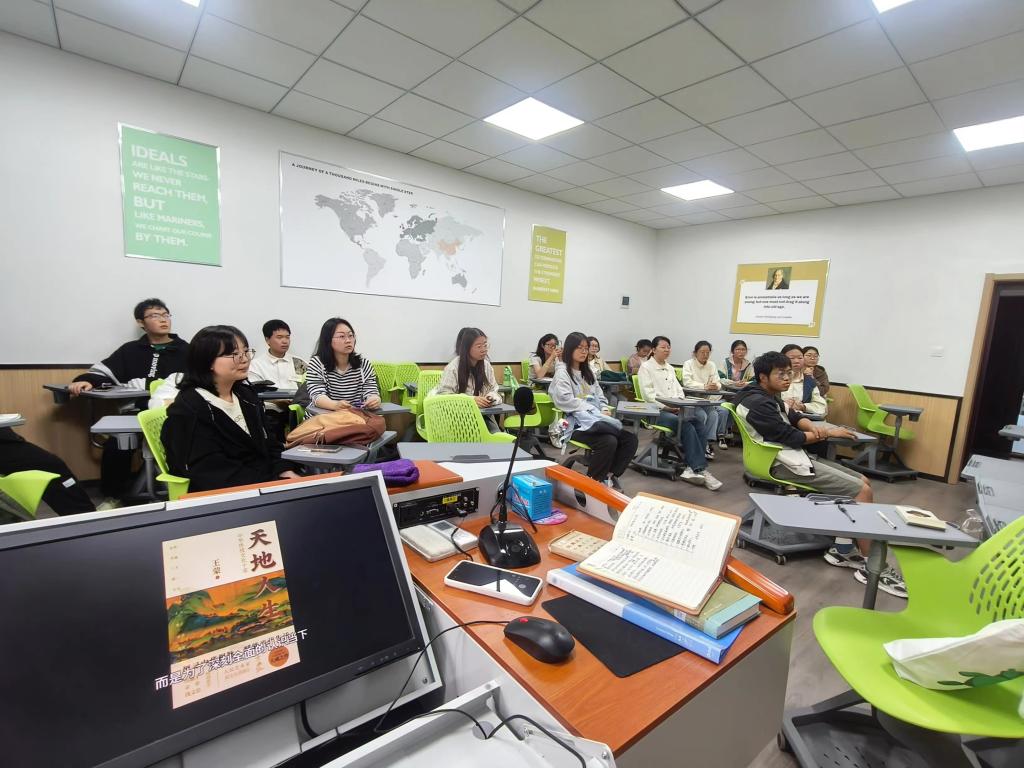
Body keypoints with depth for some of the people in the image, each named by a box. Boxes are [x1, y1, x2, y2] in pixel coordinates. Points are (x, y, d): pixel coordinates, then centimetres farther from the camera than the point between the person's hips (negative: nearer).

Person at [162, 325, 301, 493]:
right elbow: (215, 473, -19)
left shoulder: (246, 394, 12)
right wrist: (276, 486, -27)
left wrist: (285, 472, -6)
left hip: (267, 479, 7)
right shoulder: (187, 411, -11)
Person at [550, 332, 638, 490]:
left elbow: (599, 395, 22)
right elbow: (567, 401, -18)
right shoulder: (562, 372, -3)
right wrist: (597, 414, -18)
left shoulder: (587, 371, 22)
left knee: (630, 438, -12)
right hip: (576, 424, -8)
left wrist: (605, 409, -2)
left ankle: (609, 475, 2)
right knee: (608, 441, -31)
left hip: (597, 421, 8)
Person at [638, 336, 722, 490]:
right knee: (687, 425, -30)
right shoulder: (646, 367, 2)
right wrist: (667, 406, -17)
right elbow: (648, 394, -9)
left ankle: (692, 468, -25)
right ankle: (700, 469, -26)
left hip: (675, 409, 6)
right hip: (656, 410, -6)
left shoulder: (670, 368, 24)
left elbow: (679, 390, 18)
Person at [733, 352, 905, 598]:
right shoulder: (758, 403, -19)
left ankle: (841, 549, 13)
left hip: (794, 457, 11)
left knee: (862, 481, 10)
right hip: (786, 464, -11)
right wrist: (828, 433, -6)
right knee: (862, 491, -11)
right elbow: (790, 438, -19)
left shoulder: (768, 396, 13)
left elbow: (794, 417, 15)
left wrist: (813, 426, -8)